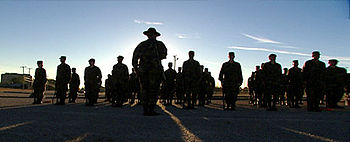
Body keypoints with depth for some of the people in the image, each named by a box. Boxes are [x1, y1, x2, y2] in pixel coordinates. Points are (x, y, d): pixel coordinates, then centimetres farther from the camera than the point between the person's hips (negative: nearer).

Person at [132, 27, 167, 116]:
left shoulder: (142, 44, 11)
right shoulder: (159, 44, 3)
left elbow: (135, 56, 4)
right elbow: (164, 55, 12)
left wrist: (136, 68, 9)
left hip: (143, 70, 4)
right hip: (155, 70, -3)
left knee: (145, 90, 9)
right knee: (154, 90, 0)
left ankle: (145, 110, 8)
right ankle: (151, 110, -5)